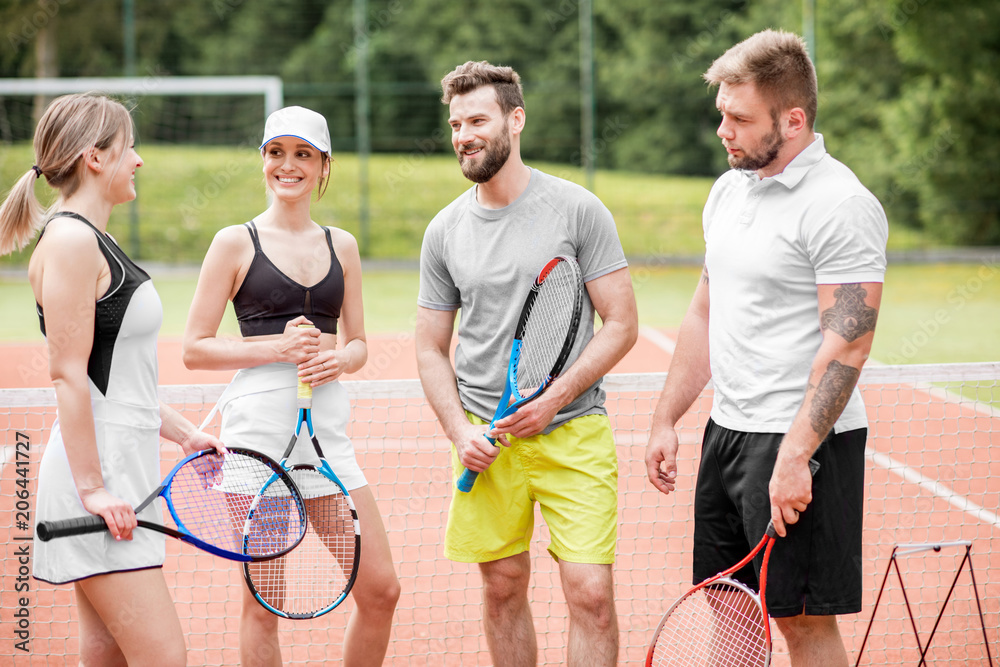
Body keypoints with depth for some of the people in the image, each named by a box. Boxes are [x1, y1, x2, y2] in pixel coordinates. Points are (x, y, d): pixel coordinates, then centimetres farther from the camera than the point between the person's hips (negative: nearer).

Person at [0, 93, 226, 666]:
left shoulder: (95, 242, 17)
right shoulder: (70, 239, -13)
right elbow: (68, 374, -18)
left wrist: (183, 433, 21)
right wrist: (92, 487, -21)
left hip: (123, 468, 10)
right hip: (98, 470, -10)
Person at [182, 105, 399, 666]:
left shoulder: (341, 245, 12)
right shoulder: (236, 243, 0)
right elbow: (195, 349, -2)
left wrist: (339, 358, -5)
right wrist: (278, 347, -14)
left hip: (328, 426, 4)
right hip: (260, 425, -4)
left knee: (381, 589, 1)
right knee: (264, 604, 0)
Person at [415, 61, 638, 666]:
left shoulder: (578, 209, -3)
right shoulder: (445, 231, 7)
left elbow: (621, 325, -4)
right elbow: (432, 350, 12)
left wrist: (551, 402, -13)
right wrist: (461, 432, -4)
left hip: (574, 430, -3)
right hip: (486, 440, 3)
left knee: (591, 594, -10)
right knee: (503, 588, 9)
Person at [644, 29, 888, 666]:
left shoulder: (841, 204, -16)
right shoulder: (729, 189, 11)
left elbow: (847, 345, -20)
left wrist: (794, 458, -25)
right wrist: (667, 420, 17)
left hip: (803, 444, -8)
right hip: (727, 432, 8)